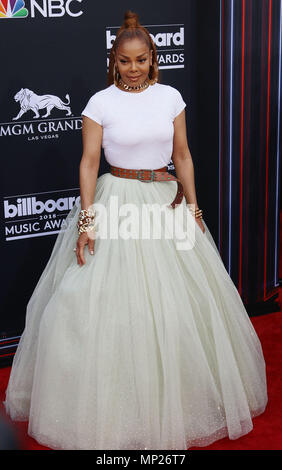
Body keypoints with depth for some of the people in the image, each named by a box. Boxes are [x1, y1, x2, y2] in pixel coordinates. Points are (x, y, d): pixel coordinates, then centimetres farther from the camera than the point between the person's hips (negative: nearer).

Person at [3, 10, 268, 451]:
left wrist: (192, 206, 2)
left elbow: (183, 156, 8)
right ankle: (113, 412, 15)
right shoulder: (101, 102, -5)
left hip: (168, 202, 3)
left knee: (176, 304, 8)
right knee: (108, 303, -1)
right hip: (116, 205, -3)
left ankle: (175, 397, 29)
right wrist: (87, 219, -14)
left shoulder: (170, 97, 4)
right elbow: (89, 163, -7)